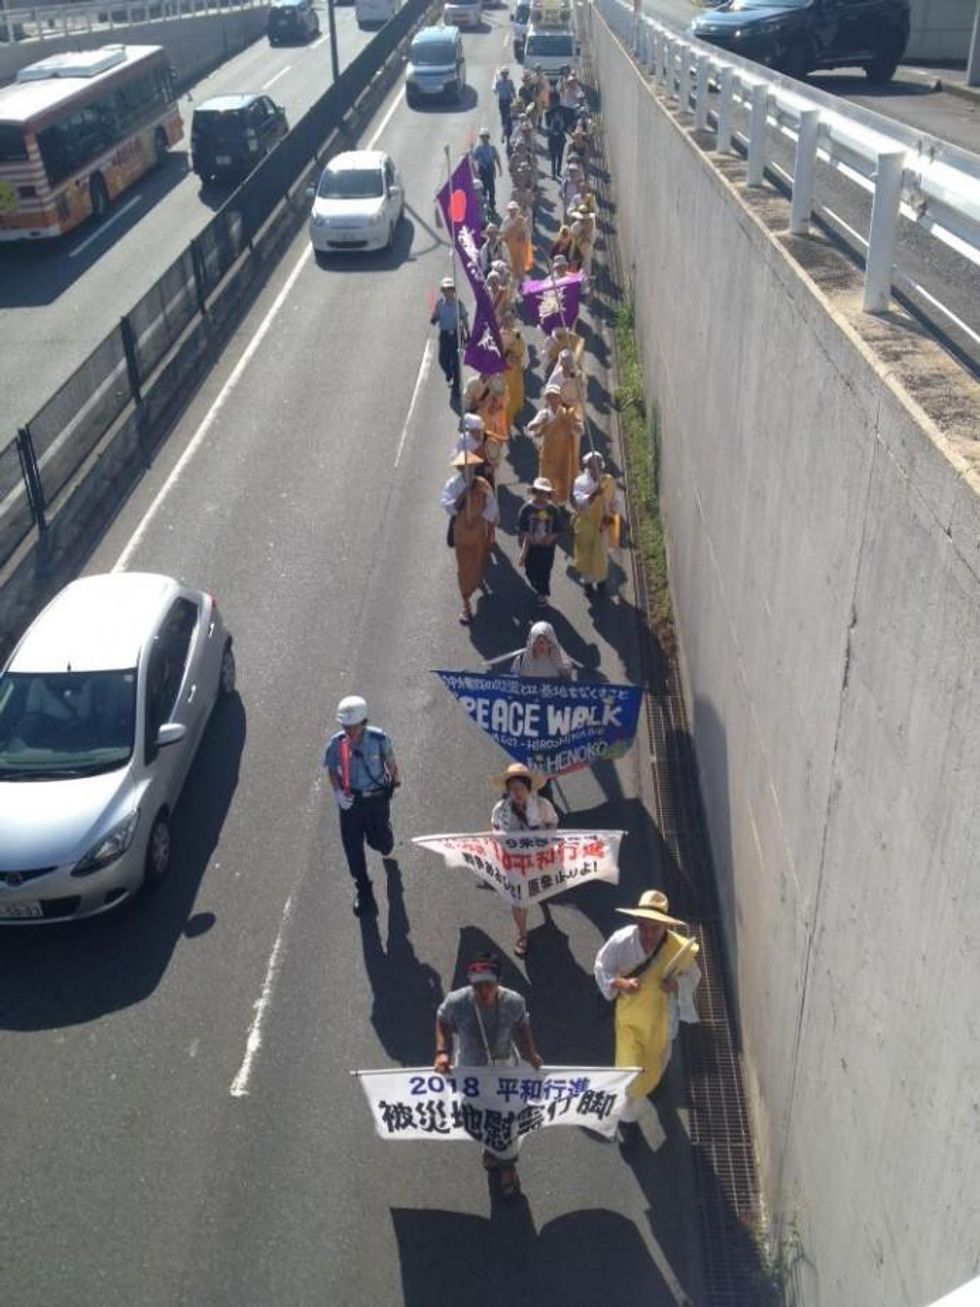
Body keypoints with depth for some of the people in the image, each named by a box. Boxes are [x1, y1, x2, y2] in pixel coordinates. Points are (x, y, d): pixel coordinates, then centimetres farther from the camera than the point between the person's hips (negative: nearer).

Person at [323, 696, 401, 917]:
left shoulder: (378, 738, -20)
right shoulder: (336, 743, -17)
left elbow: (390, 761, -1)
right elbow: (332, 770, -2)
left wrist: (395, 779, 16)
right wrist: (337, 792, -17)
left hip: (377, 797, -1)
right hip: (350, 800, 1)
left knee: (379, 841, 10)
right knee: (353, 846, 5)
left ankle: (385, 841, 51)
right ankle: (362, 888, 25)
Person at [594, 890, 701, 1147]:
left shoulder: (680, 947, -27)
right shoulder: (621, 941, -27)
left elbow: (693, 977, -10)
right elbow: (601, 968, -11)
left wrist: (677, 985, -31)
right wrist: (619, 983, -30)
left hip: (661, 1017, 2)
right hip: (629, 1016, -2)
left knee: (654, 1069, 27)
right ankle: (627, 1118, 28)